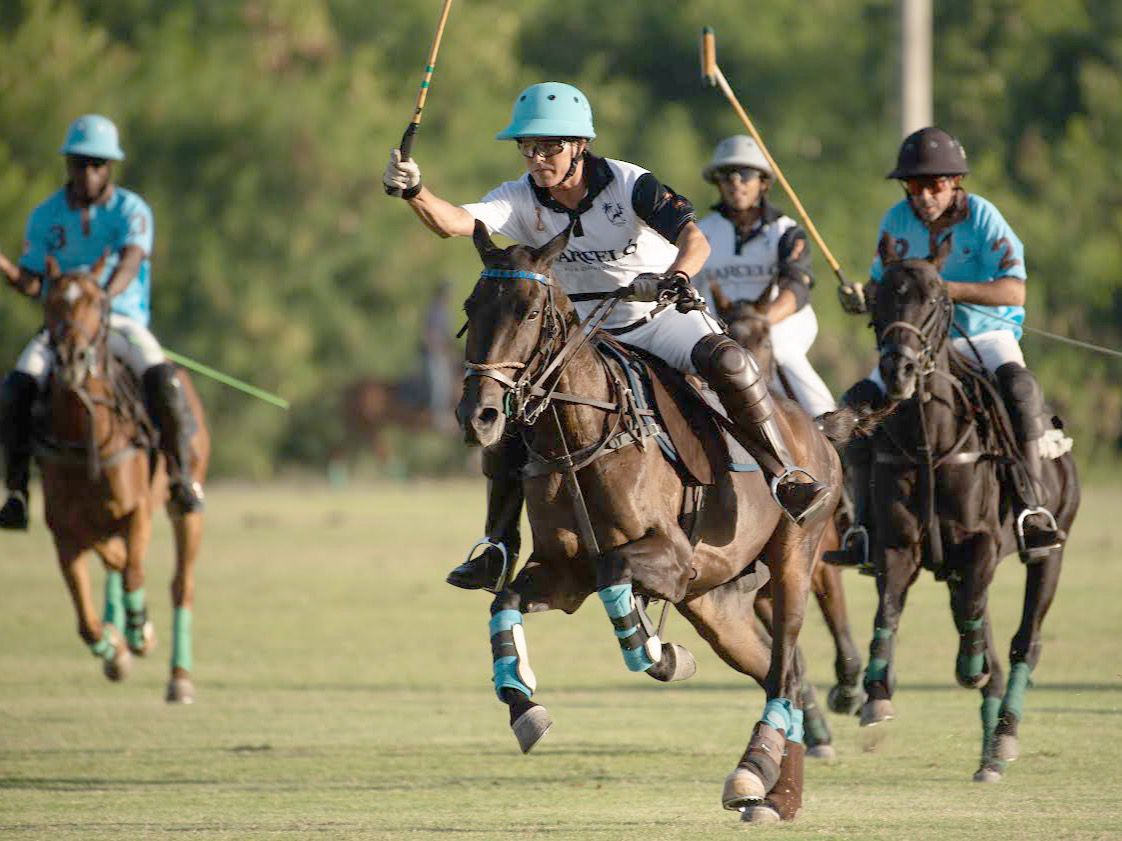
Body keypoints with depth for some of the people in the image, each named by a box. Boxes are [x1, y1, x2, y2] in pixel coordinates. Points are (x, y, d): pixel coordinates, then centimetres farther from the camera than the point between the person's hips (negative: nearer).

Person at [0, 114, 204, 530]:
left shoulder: (131, 210, -2)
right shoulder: (45, 216, 7)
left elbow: (130, 262, -19)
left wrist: (101, 299, -39)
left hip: (122, 319, -2)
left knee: (162, 379, -31)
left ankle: (182, 478, -16)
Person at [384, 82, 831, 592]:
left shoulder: (627, 185, -17)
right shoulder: (521, 201, -9)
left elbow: (693, 236, -29)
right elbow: (457, 223, -25)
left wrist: (677, 277, -51)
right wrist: (414, 192, -45)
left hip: (659, 319, -3)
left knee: (728, 362, -31)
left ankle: (784, 476, -21)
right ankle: (498, 547, 0)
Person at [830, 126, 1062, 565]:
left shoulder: (981, 216, -14)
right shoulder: (897, 221, -2)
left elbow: (1014, 290, -21)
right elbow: (881, 285, 10)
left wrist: (948, 289, -33)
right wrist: (861, 299, -15)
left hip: (985, 334, -4)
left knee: (1019, 386, -34)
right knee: (860, 400, -16)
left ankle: (1032, 508, -34)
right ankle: (862, 523, -11)